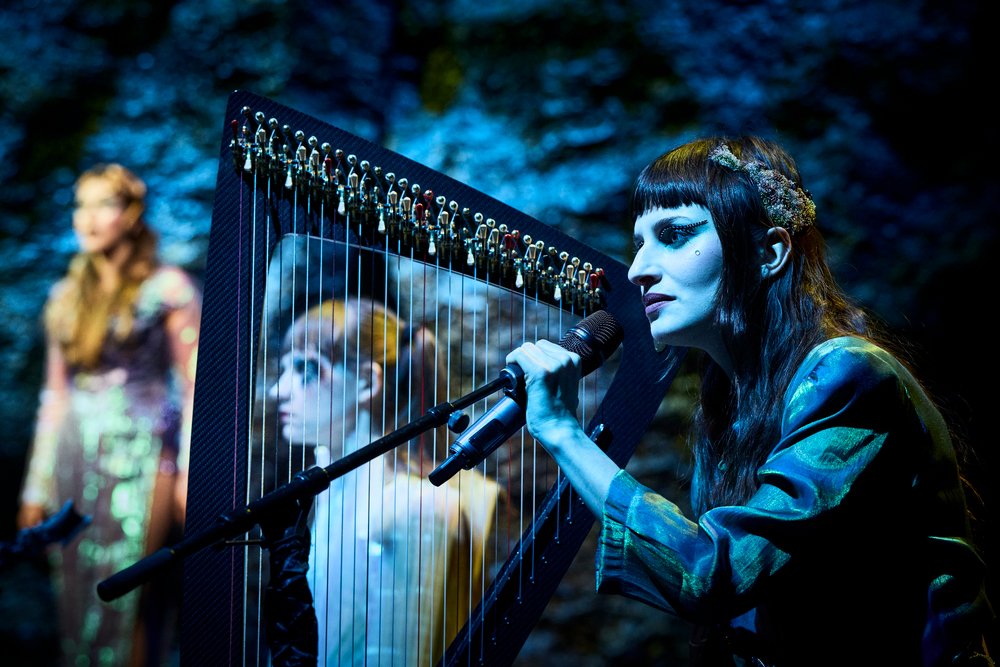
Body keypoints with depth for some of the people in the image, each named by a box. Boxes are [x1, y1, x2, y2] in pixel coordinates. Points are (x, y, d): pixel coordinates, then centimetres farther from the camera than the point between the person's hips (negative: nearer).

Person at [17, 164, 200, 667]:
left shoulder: (167, 288, -2)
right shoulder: (67, 295, 13)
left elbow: (195, 386, -4)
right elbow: (55, 394, 16)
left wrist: (189, 473, -11)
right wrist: (38, 485, 15)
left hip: (140, 455, -5)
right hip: (75, 459, 5)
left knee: (122, 598, -8)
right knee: (77, 597, 5)